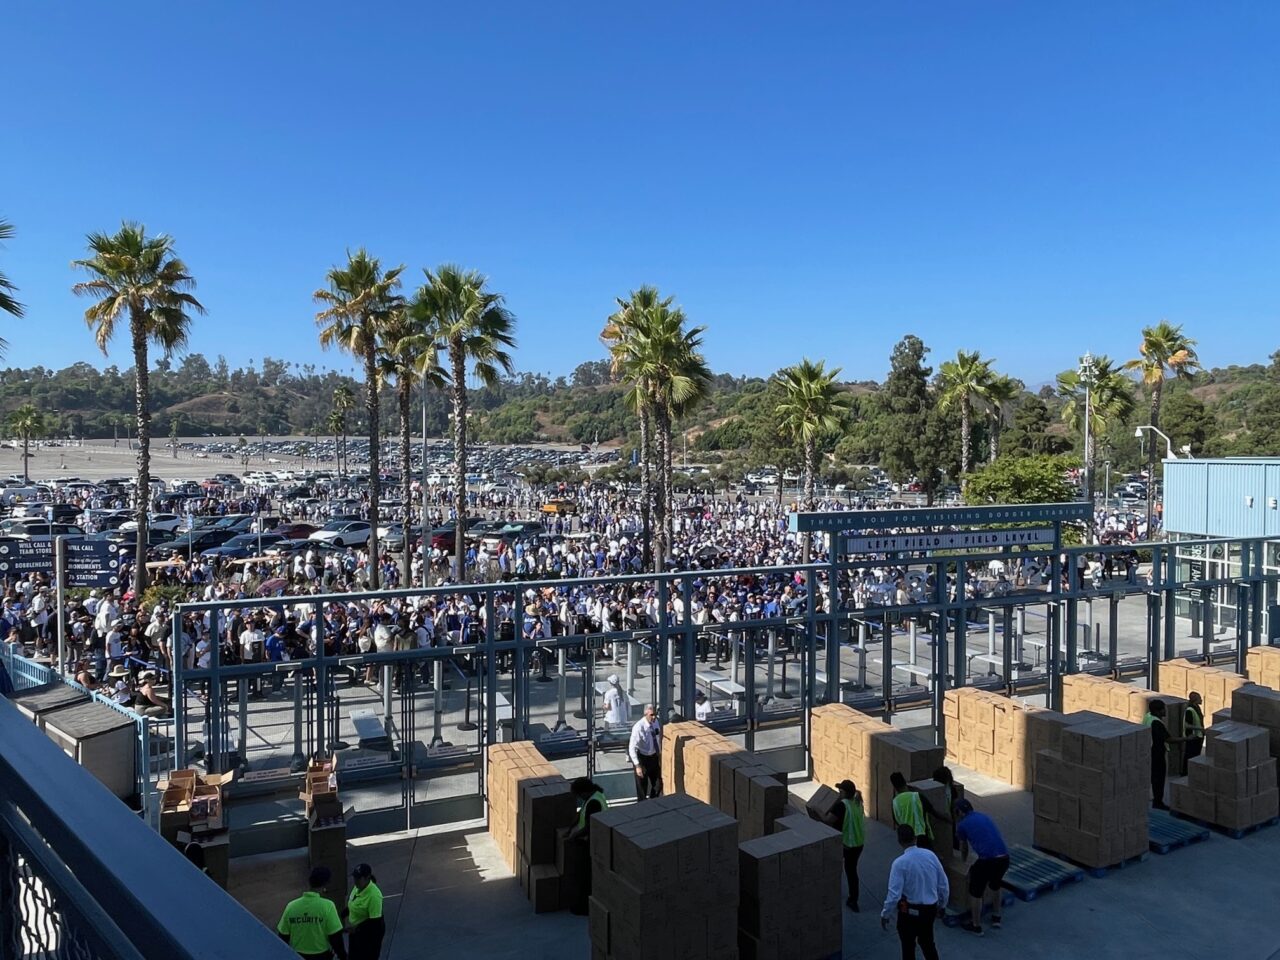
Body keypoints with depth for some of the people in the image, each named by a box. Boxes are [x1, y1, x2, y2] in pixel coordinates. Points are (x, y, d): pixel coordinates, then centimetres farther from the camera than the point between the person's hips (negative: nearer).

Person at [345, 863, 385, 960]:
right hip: (356, 931, 8)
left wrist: (356, 928, -30)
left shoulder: (374, 895, -31)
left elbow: (375, 921, -29)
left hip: (370, 933, -8)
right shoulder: (357, 887, -5)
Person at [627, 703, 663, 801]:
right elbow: (632, 748, -25)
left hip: (654, 757, 6)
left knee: (658, 784, 17)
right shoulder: (639, 727, -27)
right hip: (642, 758, -6)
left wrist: (659, 755, 14)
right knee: (642, 786, 8)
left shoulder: (656, 722, -8)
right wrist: (637, 766, -27)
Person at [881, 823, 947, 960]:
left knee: (908, 946, 16)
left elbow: (894, 894, -22)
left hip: (909, 911, -5)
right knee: (927, 942, 26)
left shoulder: (900, 863, -22)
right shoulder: (931, 855, -8)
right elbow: (943, 885, 1)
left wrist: (885, 914, -8)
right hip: (931, 909, 5)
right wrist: (941, 905, 18)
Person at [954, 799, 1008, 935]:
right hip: (1004, 858, 6)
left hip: (986, 860, -6)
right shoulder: (985, 817, 22)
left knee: (975, 893, 16)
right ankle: (996, 918, 43)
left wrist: (963, 862, 46)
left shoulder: (963, 824, 8)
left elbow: (964, 848, 25)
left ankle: (976, 926, 27)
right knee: (995, 885, 34)